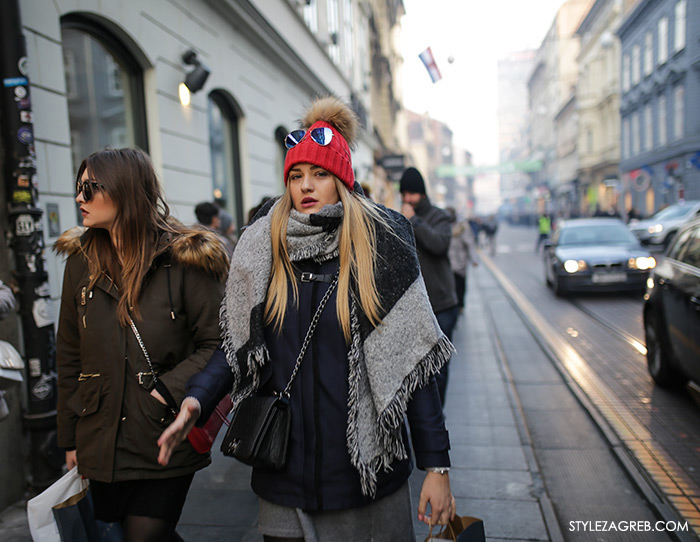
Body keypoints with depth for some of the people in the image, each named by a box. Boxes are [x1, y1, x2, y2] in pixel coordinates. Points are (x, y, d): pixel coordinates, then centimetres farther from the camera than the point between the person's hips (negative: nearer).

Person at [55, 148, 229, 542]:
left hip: (166, 440, -4)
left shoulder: (184, 259, -10)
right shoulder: (81, 261, 5)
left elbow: (216, 343, -9)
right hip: (101, 444, 5)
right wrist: (70, 439, 10)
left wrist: (169, 390, -19)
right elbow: (70, 356, 9)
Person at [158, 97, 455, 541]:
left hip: (367, 467, -1)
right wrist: (197, 400, -11)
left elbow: (412, 362, -7)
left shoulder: (380, 247, -7)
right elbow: (239, 344, 6)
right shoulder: (263, 250, 0)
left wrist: (437, 465, -8)